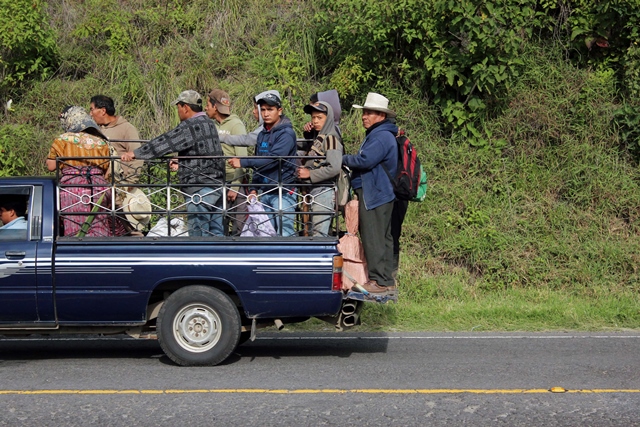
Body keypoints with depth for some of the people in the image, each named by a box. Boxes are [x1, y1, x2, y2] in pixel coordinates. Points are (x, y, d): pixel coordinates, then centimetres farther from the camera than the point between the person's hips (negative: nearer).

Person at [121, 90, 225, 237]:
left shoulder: (190, 126, -13)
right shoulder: (208, 123, 15)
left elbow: (165, 142, -16)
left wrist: (135, 153, -11)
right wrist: (181, 164, 29)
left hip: (200, 188, -9)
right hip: (217, 185, 9)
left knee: (198, 232, -4)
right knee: (216, 232, 10)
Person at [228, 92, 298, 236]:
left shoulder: (286, 133, -10)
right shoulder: (262, 134, 16)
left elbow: (273, 159, -22)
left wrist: (242, 162, -21)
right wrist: (254, 188, 12)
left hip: (283, 193, -8)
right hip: (265, 192, 8)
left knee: (285, 233, -9)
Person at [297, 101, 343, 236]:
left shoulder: (330, 138, -9)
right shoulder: (318, 138, 19)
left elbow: (335, 168, -19)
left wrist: (309, 174, -12)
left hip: (324, 191, -10)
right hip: (314, 191, 10)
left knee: (319, 233, -14)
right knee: (312, 233, 10)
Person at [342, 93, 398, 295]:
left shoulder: (382, 136, -16)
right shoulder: (375, 134, 20)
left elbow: (364, 161, -24)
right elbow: (366, 161, 22)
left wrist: (344, 158, -9)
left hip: (375, 195, -11)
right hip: (379, 194, 11)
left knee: (373, 239, -8)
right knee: (383, 238, 13)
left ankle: (379, 281, -4)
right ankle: (387, 280, 19)